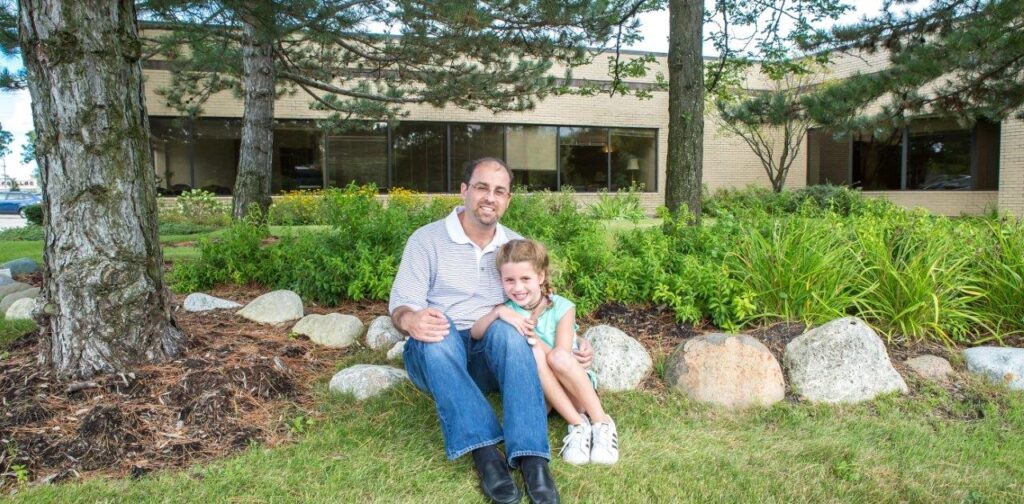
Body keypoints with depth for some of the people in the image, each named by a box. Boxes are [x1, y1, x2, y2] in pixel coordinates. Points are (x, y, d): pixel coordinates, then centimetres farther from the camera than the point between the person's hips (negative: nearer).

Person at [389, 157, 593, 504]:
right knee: (435, 332, -36)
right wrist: (411, 319, -33)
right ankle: (484, 452, -42)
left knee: (506, 328, -33)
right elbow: (402, 303, -8)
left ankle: (531, 457, -40)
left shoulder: (517, 247, 10)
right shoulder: (426, 240, 0)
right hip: (436, 358, -1)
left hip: (492, 358, 2)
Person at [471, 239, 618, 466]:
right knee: (532, 352, -28)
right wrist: (498, 313, -33)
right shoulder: (508, 309, 1)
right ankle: (577, 424, -23)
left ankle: (601, 422, -18)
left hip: (573, 390, -1)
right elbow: (475, 333, -17)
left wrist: (533, 336, -28)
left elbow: (560, 357, -16)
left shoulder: (561, 307, -6)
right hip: (537, 394, 2)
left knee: (559, 358, -33)